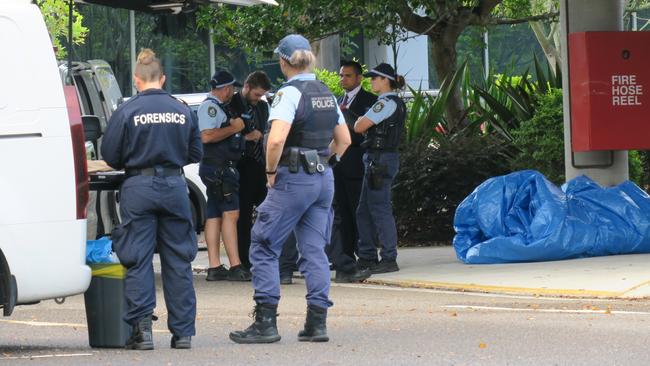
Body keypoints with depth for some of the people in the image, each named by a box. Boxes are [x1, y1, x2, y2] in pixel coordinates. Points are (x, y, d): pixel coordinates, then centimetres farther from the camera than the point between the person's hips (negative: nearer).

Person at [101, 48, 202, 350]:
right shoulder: (183, 111, 3)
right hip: (175, 186, 3)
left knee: (138, 261, 2)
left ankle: (141, 328, -4)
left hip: (139, 188, -3)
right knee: (178, 262, 8)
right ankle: (183, 331, 9)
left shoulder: (127, 112, -6)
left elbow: (110, 156, -2)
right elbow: (195, 153, 11)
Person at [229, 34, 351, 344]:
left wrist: (271, 171, -12)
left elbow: (276, 139, -25)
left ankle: (266, 322, -3)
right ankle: (317, 323, 4)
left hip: (293, 179, -7)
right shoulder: (326, 94, 12)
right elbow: (344, 139, 19)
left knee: (263, 246, 0)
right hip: (324, 178, 7)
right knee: (314, 250, 9)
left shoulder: (289, 93, -13)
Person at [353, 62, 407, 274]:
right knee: (364, 211, 14)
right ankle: (367, 257, 19)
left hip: (380, 159, -10)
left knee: (380, 209, -7)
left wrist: (360, 119, 5)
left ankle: (389, 259, -4)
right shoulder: (396, 104, 17)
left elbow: (359, 127, -15)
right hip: (377, 159, 10)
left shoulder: (387, 103, -14)